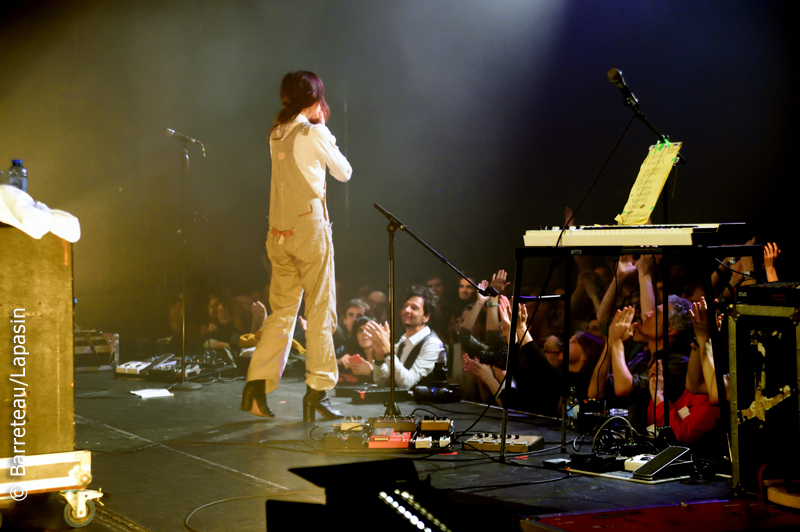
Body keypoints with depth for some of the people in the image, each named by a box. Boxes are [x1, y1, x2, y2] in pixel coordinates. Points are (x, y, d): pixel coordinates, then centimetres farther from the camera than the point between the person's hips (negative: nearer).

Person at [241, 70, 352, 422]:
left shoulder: (276, 134, 11)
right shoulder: (312, 133, -8)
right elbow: (344, 172, 3)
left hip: (279, 231, 6)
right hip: (309, 225, -6)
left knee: (282, 311, 11)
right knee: (320, 312, 0)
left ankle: (257, 385, 3)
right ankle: (317, 392, 0)